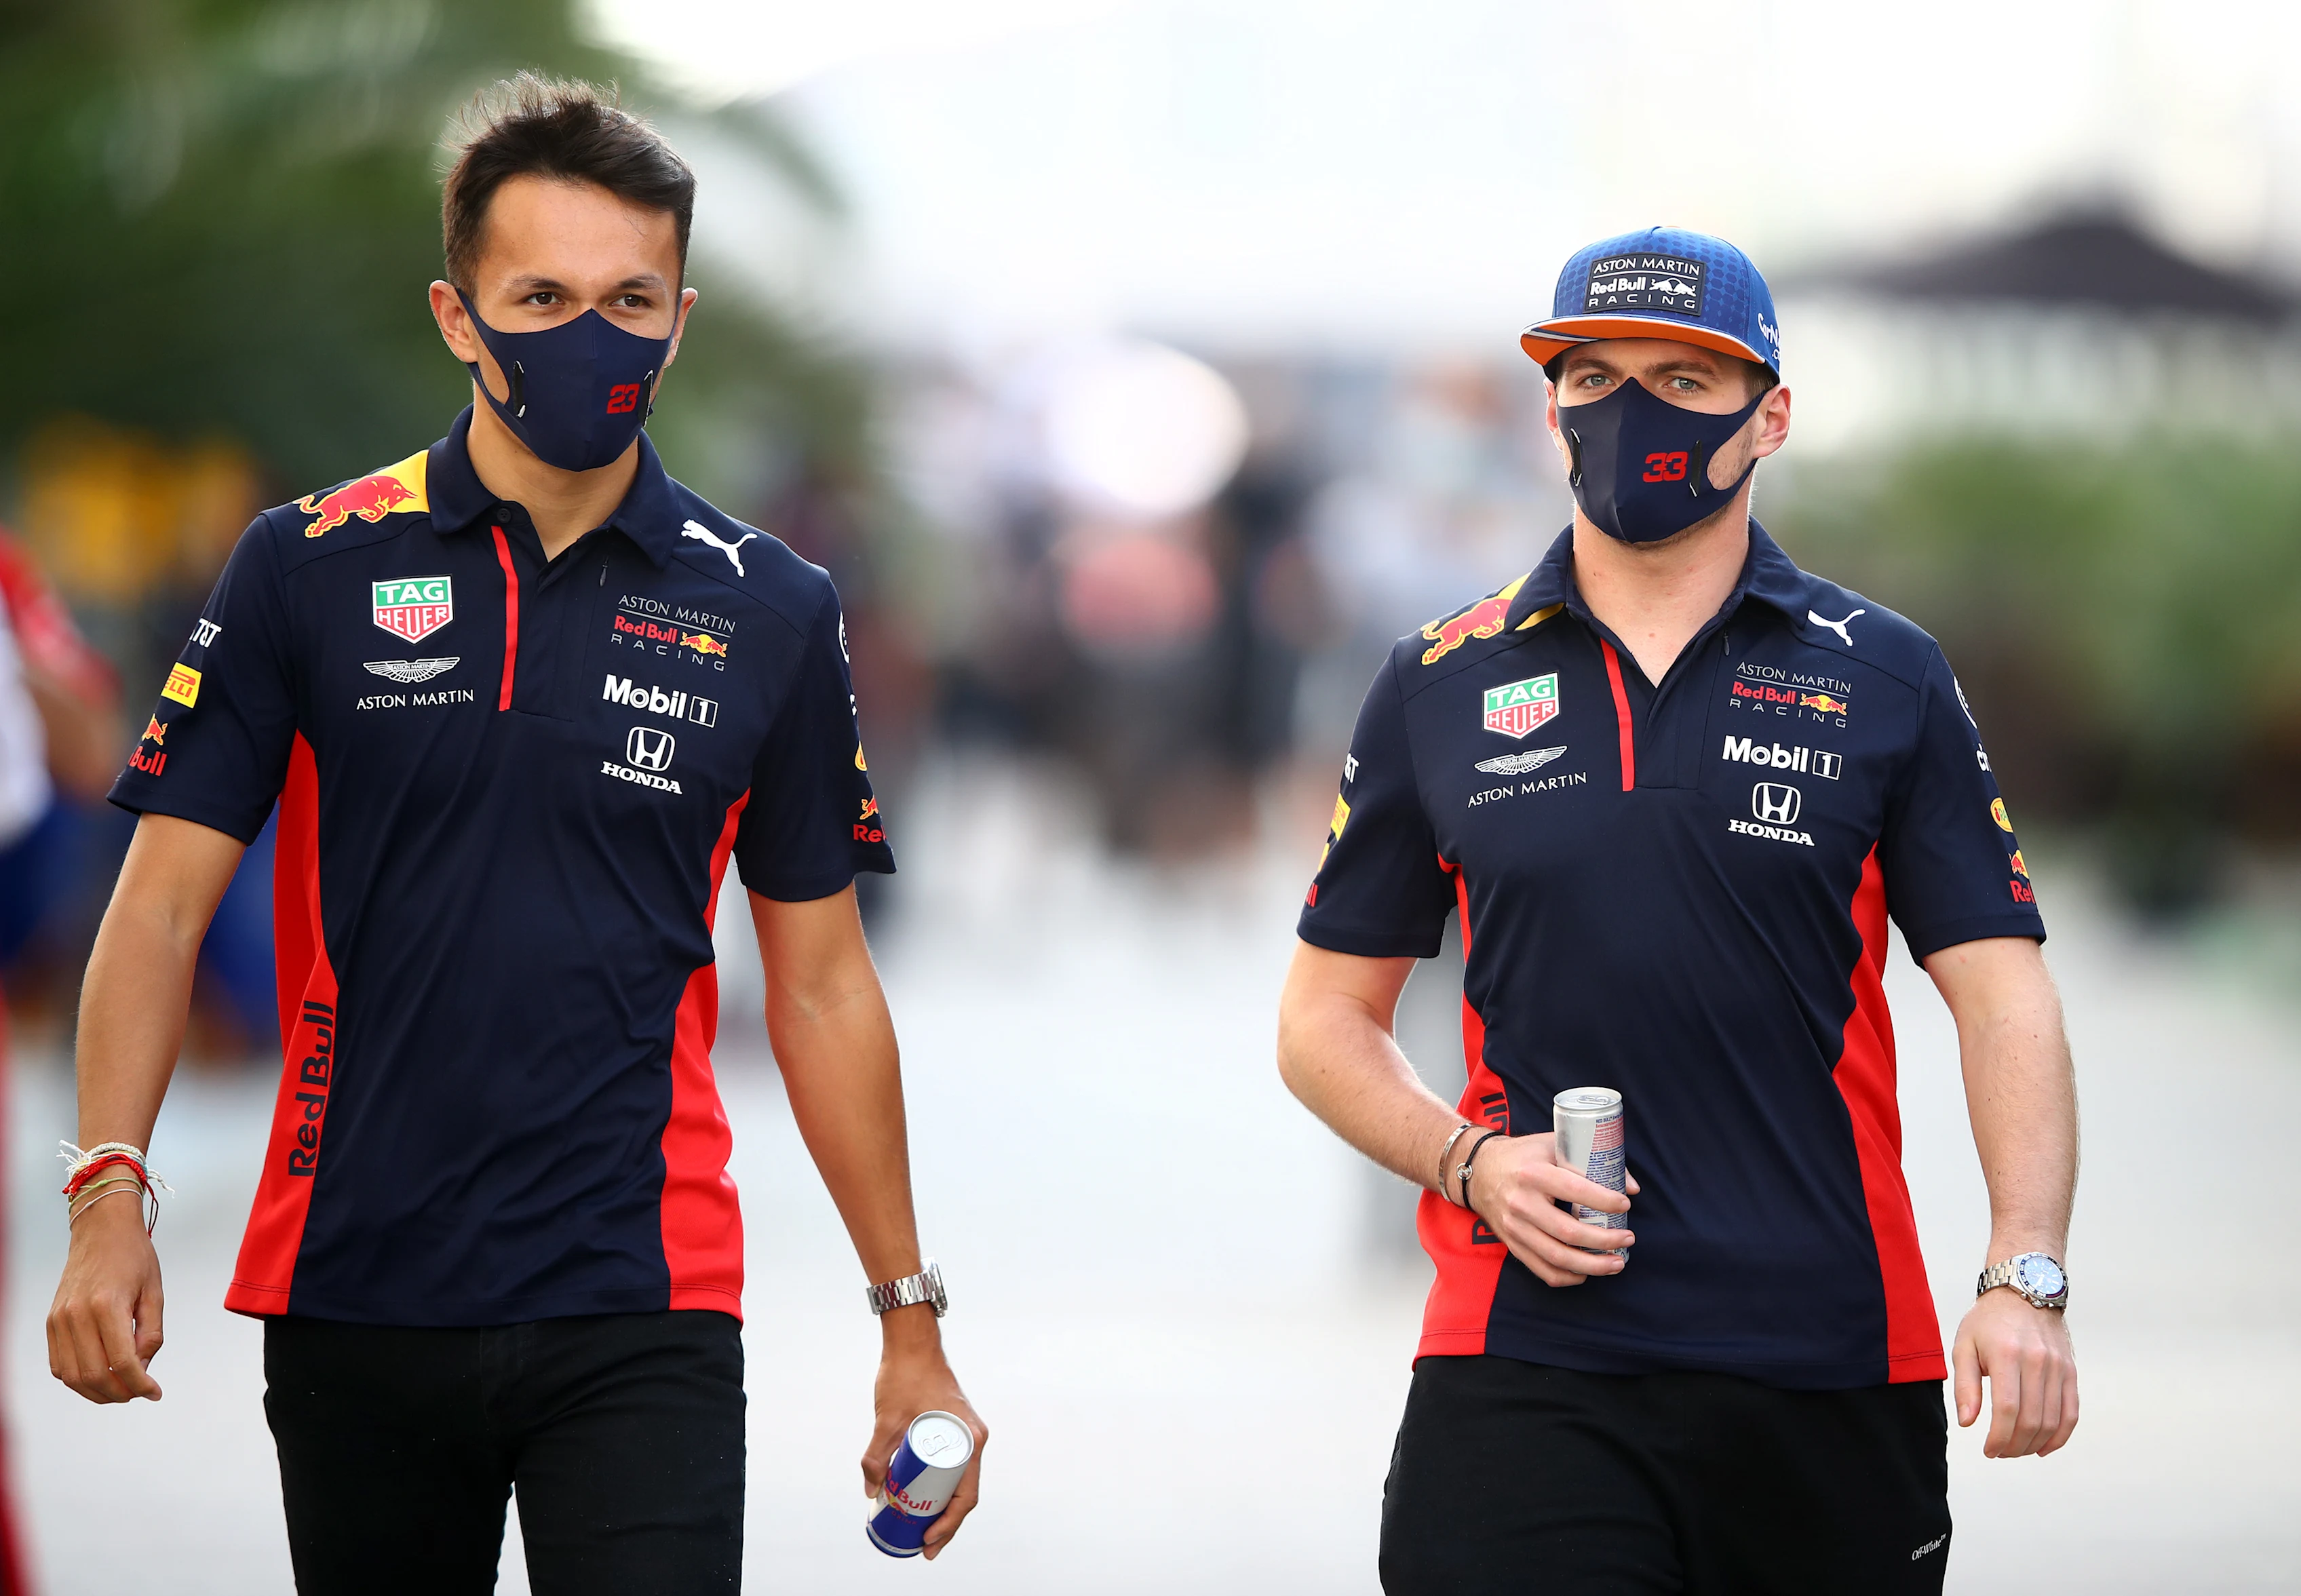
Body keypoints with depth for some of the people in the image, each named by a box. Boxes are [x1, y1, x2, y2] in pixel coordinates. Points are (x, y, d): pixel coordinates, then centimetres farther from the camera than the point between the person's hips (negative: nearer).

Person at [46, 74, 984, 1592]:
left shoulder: (768, 612, 5)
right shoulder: (310, 570, 2)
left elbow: (822, 986, 11)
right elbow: (164, 906, -1)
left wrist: (911, 1316, 10)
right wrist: (111, 1194, -15)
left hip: (640, 1309, 0)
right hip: (353, 1293, 0)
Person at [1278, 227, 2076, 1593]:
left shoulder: (1883, 677, 6)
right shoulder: (1440, 689, 9)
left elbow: (2002, 992, 1)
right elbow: (1328, 1018, 14)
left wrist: (2026, 1277, -12)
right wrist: (1469, 1162, -5)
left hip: (1833, 1367, 0)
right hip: (1527, 1364, 0)